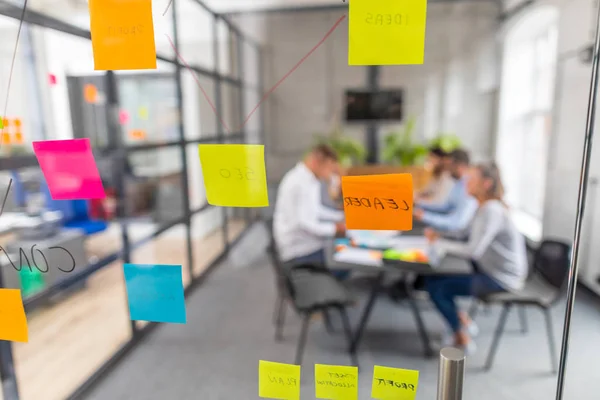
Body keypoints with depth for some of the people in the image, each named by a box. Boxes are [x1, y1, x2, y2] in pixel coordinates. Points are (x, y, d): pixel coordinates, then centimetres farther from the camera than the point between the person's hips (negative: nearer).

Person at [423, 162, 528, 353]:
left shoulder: (492, 210, -23)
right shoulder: (485, 207, 7)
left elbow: (473, 250, -30)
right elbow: (472, 241, 11)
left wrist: (440, 243, -18)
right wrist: (440, 238, -4)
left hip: (502, 278, -9)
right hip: (491, 270, 9)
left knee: (437, 288, -13)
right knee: (433, 278, 6)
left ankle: (462, 339, 5)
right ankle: (461, 320, 20)